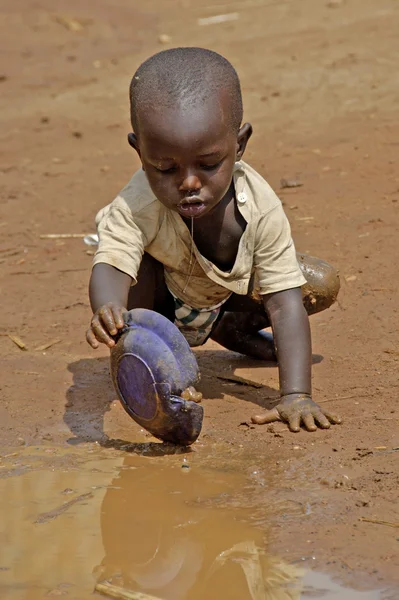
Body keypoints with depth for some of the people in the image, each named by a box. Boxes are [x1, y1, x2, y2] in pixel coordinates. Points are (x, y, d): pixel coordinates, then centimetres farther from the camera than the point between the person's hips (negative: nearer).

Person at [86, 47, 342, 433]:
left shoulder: (262, 209, -36)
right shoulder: (137, 209, -40)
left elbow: (286, 303, -38)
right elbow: (110, 265, -55)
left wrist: (295, 396, -47)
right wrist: (107, 311, -81)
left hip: (226, 294, 3)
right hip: (158, 299, -3)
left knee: (322, 285, -11)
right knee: (140, 270, -37)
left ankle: (231, 328, 15)